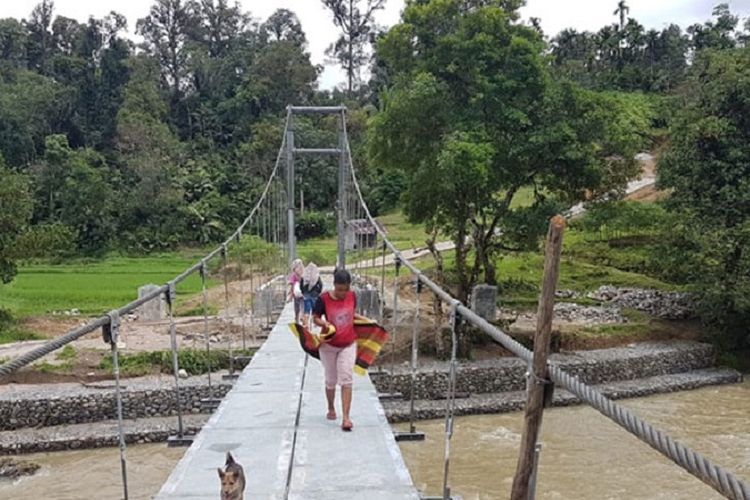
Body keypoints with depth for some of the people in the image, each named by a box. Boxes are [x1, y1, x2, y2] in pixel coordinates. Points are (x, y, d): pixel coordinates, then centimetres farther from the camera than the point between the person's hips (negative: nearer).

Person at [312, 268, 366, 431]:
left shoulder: (352, 296, -5)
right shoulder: (323, 299, -16)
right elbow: (315, 318, -6)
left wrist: (366, 320, 1)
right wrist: (324, 323, -26)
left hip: (348, 345, 1)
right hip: (329, 345, -1)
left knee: (346, 380, -9)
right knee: (331, 380, 14)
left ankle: (346, 417, -9)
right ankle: (331, 409, 40)